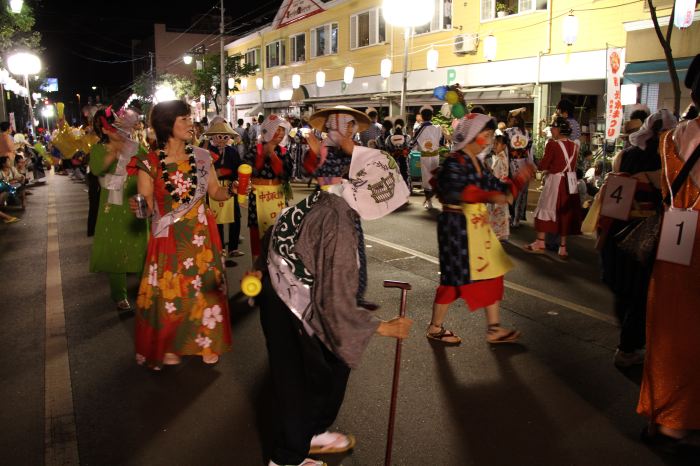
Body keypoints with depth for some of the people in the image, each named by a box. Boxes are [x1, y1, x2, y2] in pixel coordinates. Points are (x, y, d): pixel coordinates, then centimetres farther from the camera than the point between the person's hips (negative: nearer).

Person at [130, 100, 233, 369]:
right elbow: (147, 207, -5)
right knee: (169, 292, 8)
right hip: (168, 238, -2)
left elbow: (215, 192, 7)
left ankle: (206, 343, 30)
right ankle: (169, 347, 30)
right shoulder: (149, 163, -8)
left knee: (205, 286, 9)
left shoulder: (201, 157, 0)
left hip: (200, 236, 2)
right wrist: (138, 207, -28)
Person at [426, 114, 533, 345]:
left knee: (491, 273, 10)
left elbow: (495, 187, 17)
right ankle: (435, 328, 19)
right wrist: (487, 196, -43)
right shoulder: (454, 162, -16)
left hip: (478, 226, 9)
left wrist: (519, 178, 6)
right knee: (455, 276, 1)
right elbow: (453, 191, -33)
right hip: (457, 226, -9)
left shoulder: (476, 163, 12)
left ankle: (494, 329, 22)